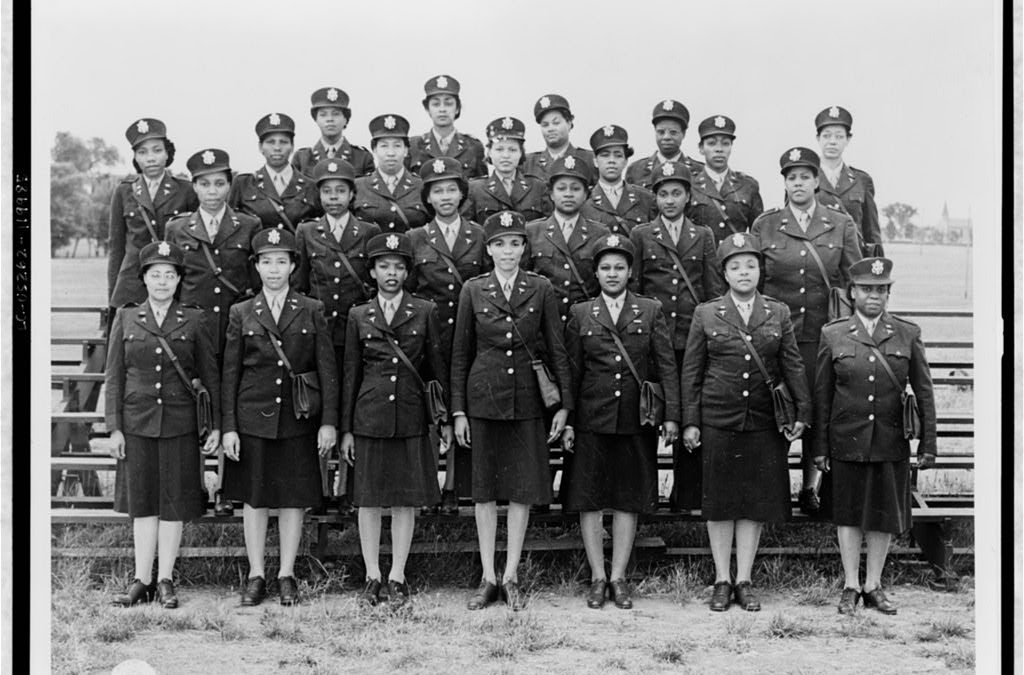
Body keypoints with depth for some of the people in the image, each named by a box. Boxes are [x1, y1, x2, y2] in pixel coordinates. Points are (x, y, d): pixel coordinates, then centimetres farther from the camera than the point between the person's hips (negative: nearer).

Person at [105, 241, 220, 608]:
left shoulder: (193, 321, 3)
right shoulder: (126, 318, 5)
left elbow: (210, 375, 4)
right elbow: (114, 375, 5)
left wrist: (216, 425, -1)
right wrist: (114, 427, -1)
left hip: (179, 423, -1)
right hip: (137, 423, 1)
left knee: (174, 503, 3)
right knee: (141, 502, 6)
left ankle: (165, 581, 12)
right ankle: (142, 581, 12)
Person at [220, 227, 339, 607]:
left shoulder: (312, 311, 4)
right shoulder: (241, 313, 5)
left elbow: (327, 369, 2)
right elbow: (230, 373, 4)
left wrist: (328, 421, -4)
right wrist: (228, 427, -1)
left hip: (299, 419, 0)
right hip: (253, 416, 0)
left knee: (294, 498, 4)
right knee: (254, 498, 5)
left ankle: (286, 576, 15)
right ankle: (256, 576, 15)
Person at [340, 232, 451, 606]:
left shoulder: (425, 312, 5)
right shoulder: (358, 316, 7)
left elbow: (437, 367, 6)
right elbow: (350, 374, 9)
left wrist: (446, 419, 3)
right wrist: (346, 429, 6)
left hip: (411, 417, -1)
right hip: (370, 417, 1)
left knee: (406, 500, 3)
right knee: (369, 499, 4)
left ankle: (397, 578, 12)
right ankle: (372, 578, 14)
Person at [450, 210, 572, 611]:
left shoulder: (541, 289, 2)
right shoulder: (473, 290, 3)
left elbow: (556, 350, 4)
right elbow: (461, 353, 6)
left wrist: (564, 404, -1)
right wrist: (458, 410, 2)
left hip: (527, 399, 0)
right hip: (484, 398, 0)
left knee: (524, 487, 3)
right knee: (484, 488, 5)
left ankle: (511, 577, 13)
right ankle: (488, 578, 13)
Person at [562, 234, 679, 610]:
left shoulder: (651, 311, 6)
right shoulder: (580, 314, 7)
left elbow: (667, 365, 3)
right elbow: (571, 370, 6)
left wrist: (671, 415, -6)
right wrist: (566, 420, 1)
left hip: (636, 420, 0)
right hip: (591, 420, 0)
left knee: (629, 499, 5)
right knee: (589, 499, 2)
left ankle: (619, 577, 14)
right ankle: (597, 577, 12)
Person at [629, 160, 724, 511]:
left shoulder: (703, 236, 13)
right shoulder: (641, 235, 9)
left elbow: (715, 290, 11)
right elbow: (631, 288, 9)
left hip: (693, 339, 1)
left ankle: (688, 496, 9)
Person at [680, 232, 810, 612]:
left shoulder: (778, 313, 7)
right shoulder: (706, 314, 3)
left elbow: (793, 366, 6)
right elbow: (691, 371, 3)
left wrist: (802, 412, -3)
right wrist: (690, 421, -1)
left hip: (765, 422, 1)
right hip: (718, 421, -1)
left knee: (757, 500, 5)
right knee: (720, 500, 3)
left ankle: (744, 580, 15)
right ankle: (722, 581, 13)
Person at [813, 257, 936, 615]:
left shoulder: (908, 334, 1)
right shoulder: (833, 335, 0)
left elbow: (924, 393, 2)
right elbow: (821, 395, 2)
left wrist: (928, 444, -1)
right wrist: (820, 446, 0)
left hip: (891, 443, 1)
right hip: (847, 441, -1)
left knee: (885, 516, 8)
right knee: (849, 514, 7)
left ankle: (874, 586, 22)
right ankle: (851, 586, 19)